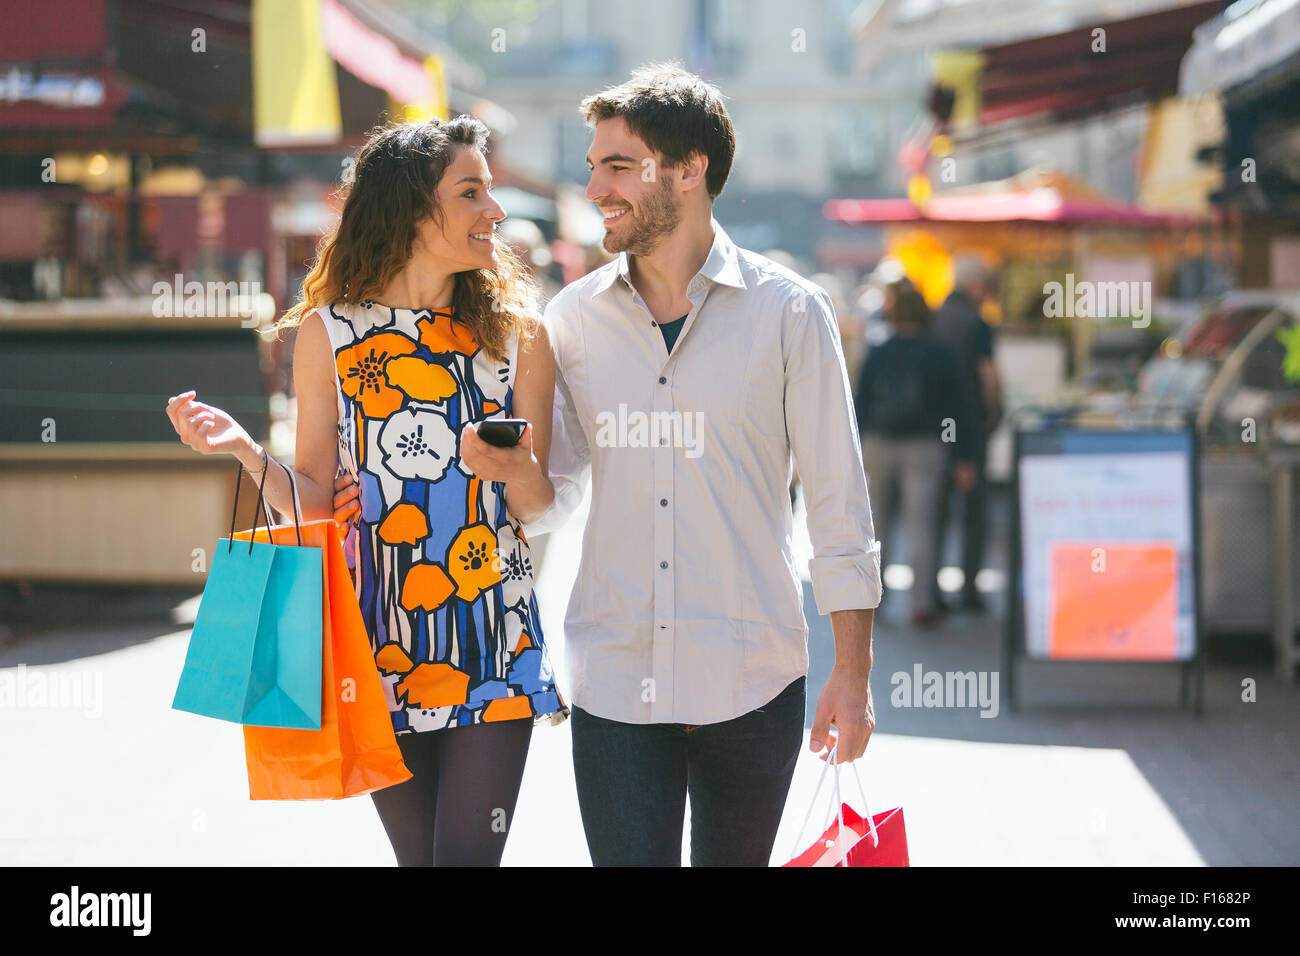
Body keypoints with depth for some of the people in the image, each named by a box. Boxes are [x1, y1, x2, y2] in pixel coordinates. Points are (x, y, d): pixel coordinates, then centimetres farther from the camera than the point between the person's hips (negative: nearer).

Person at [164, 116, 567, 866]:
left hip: (494, 647, 0)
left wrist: (514, 471, -18)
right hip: (378, 641, 0)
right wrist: (246, 450, -14)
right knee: (417, 854, 9)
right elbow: (316, 505, 3)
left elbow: (538, 509, 4)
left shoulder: (517, 333, 2)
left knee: (468, 855, -7)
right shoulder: (329, 333, 0)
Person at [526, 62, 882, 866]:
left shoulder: (789, 311, -3)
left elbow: (839, 497, -1)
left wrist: (853, 673, -2)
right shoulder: (574, 318, 5)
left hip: (751, 686, -1)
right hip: (614, 683, 2)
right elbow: (556, 490, 9)